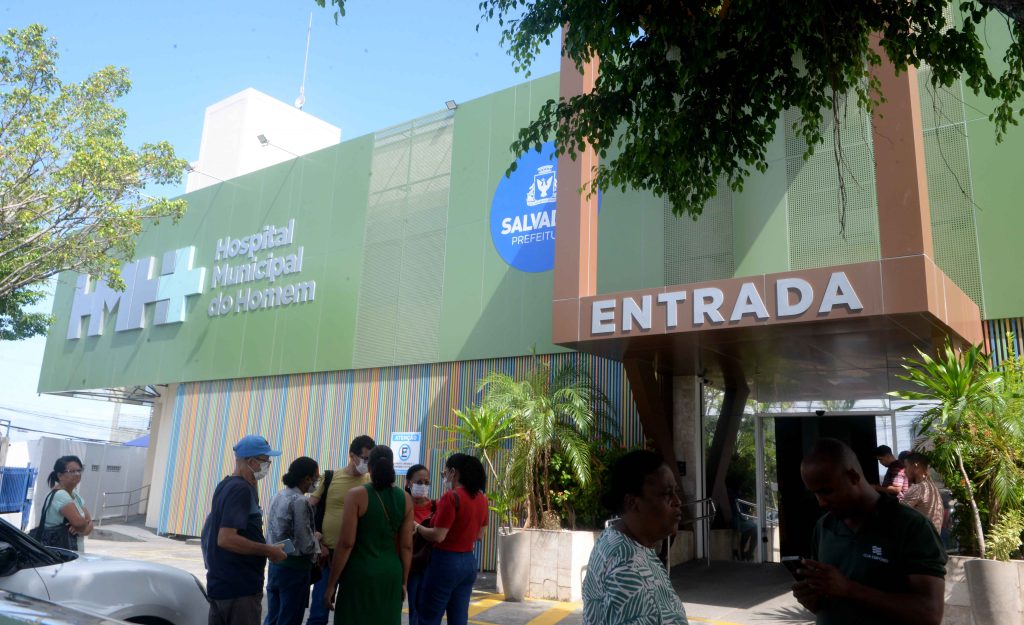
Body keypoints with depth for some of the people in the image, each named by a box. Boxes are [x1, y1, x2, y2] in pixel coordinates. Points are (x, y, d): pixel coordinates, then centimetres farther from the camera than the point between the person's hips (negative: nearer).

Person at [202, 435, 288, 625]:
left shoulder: (226, 485, 11)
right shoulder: (242, 489, -19)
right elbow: (226, 539, -27)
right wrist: (269, 551, -19)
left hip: (219, 585, 9)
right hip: (240, 589, -9)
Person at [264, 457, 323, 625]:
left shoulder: (278, 496, 6)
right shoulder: (300, 502, -19)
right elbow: (306, 546, -20)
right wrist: (316, 536, 0)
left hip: (275, 565, 8)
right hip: (294, 568, -8)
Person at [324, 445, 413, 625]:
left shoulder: (357, 495, -10)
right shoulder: (405, 498, 1)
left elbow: (346, 543, -12)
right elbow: (407, 546, 3)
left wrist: (331, 584, -5)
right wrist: (404, 582, 13)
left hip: (360, 574, -4)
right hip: (391, 575, 4)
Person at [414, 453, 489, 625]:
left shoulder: (451, 497, -16)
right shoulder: (481, 498, 6)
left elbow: (438, 536, -17)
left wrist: (417, 527, -2)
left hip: (446, 561, -7)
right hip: (469, 562, 8)